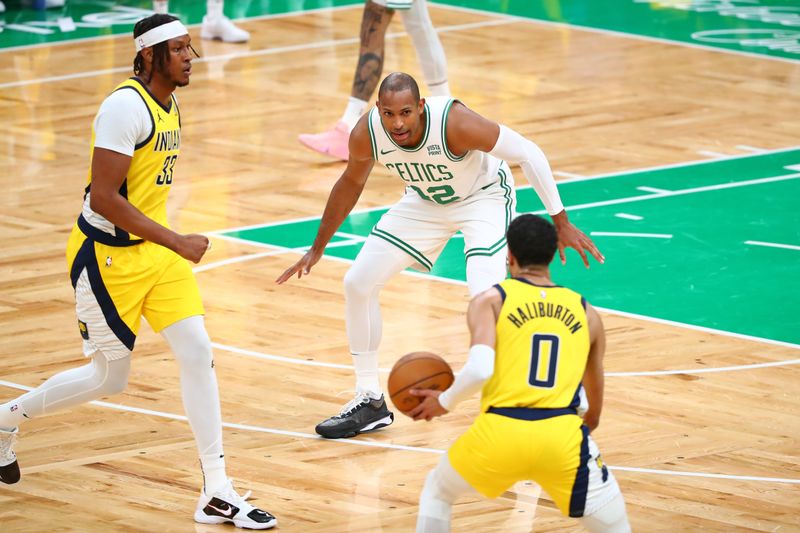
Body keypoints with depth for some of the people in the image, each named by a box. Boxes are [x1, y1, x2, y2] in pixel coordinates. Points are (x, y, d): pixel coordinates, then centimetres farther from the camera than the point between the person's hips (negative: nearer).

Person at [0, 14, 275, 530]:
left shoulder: (168, 107, 8)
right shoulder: (126, 106, -21)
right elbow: (104, 198, -25)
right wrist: (176, 242, -23)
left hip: (155, 250, 8)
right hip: (106, 255, -8)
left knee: (198, 352, -4)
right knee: (109, 377, 3)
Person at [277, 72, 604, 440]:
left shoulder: (455, 122, -38)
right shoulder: (366, 134, -24)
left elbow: (528, 154, -26)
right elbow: (352, 182, 0)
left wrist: (560, 222, -24)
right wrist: (318, 248, 6)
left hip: (483, 196, -5)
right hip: (424, 201, 5)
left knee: (485, 296, -26)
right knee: (358, 282, -1)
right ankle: (370, 403, 14)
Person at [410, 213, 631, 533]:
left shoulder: (491, 301, 10)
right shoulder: (586, 314, 19)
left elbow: (479, 370, -8)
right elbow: (595, 412, 28)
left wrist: (445, 402, 12)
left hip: (499, 434, -1)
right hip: (563, 438, 1)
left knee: (437, 492, 28)